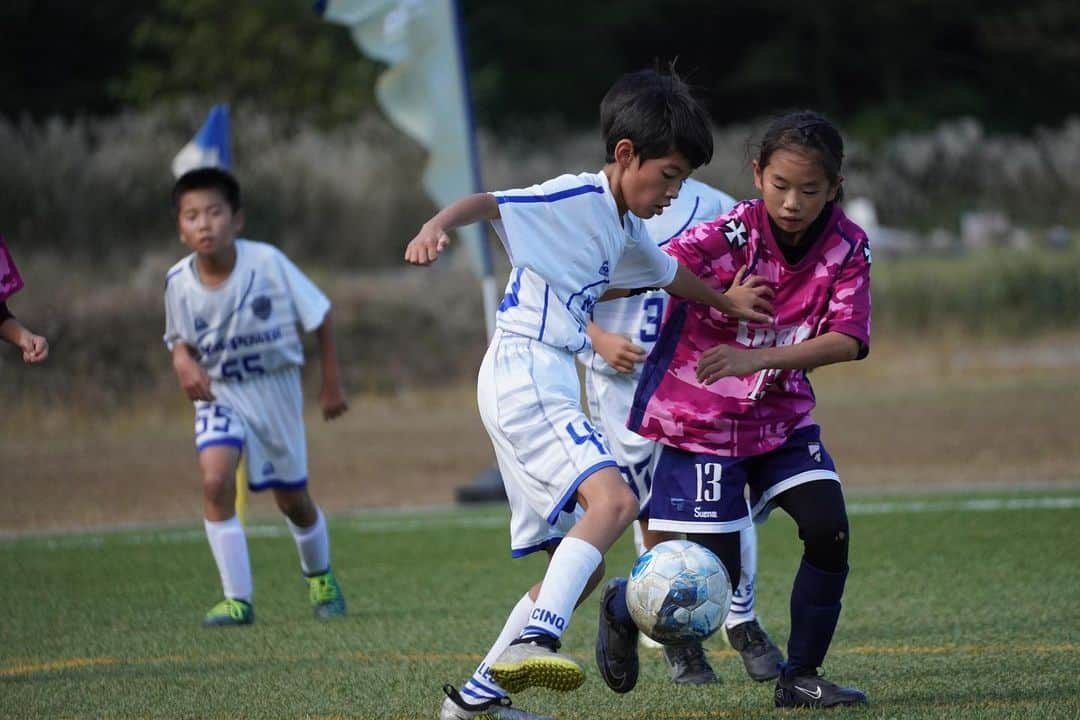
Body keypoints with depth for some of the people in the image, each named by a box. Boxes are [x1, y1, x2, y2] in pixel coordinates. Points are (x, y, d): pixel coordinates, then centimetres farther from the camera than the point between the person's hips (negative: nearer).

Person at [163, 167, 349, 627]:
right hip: (218, 394, 1)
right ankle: (237, 599, -14)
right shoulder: (179, 283, -13)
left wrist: (331, 382, -4)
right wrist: (184, 362, -17)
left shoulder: (267, 263, -21)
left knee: (291, 499, 11)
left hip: (275, 387, -1)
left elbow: (319, 316, -8)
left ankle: (320, 576, 43)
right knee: (215, 480, -23)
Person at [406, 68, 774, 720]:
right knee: (613, 497, -29)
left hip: (550, 390, 10)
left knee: (584, 563, 9)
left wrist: (727, 302, 52)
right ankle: (532, 642, -40)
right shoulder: (574, 198, -9)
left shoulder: (626, 229, 19)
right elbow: (488, 203, -23)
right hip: (523, 377, -10)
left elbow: (667, 273, 40)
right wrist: (438, 226, -42)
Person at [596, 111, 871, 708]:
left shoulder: (847, 248, -12)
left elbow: (846, 341, -21)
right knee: (716, 570, -5)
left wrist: (757, 358, -33)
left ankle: (800, 677, 2)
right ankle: (623, 608, 26)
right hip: (699, 419, -4)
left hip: (780, 414, 4)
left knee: (828, 529, -13)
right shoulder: (726, 238, -23)